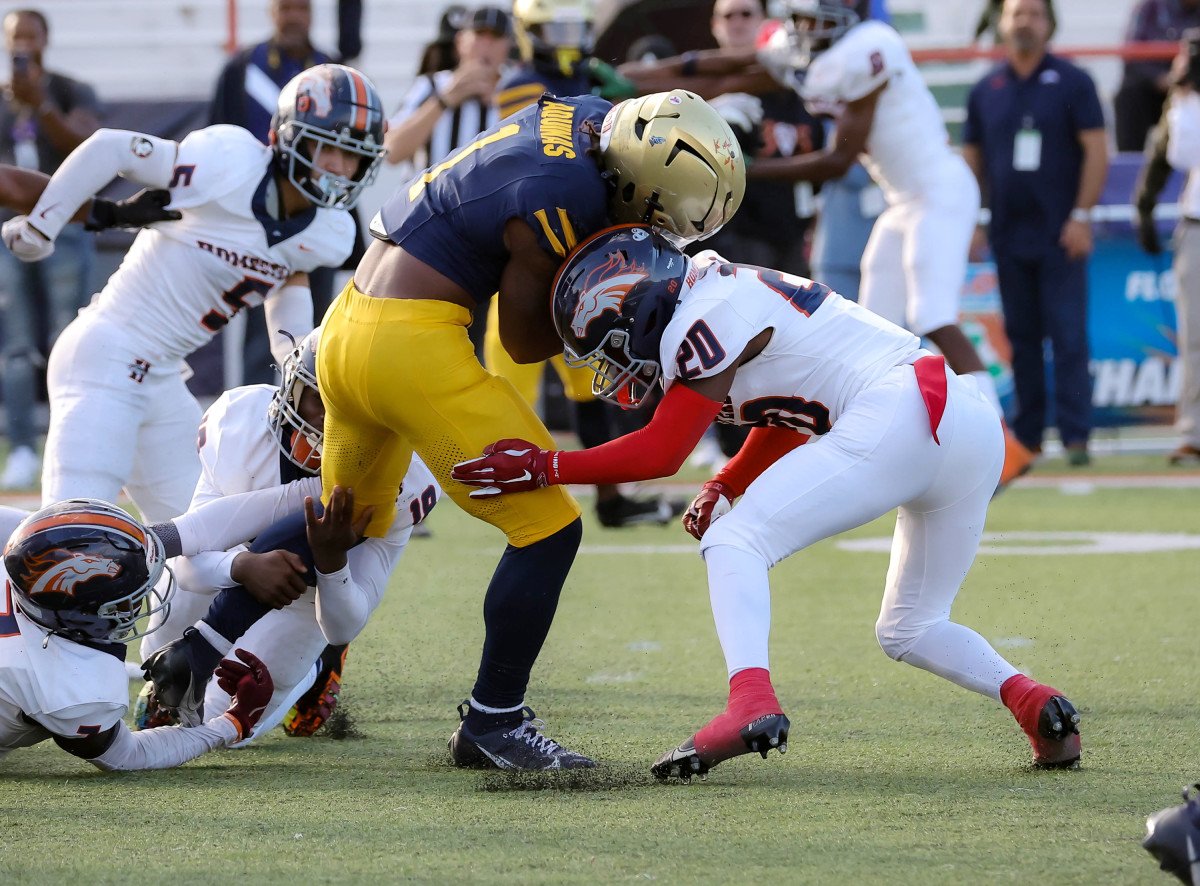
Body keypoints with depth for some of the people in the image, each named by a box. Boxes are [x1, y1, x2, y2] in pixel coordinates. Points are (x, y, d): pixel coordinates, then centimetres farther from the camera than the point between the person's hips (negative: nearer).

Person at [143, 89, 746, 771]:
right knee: (548, 528, -3)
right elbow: (524, 340, -9)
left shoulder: (587, 116, 2)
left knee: (347, 524, 29)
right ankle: (492, 722, 5)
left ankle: (203, 647, 32)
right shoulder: (557, 202, -22)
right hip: (413, 345, -10)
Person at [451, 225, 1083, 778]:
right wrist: (723, 486, 23)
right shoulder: (733, 292, 24)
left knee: (734, 545, -6)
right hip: (976, 423, 10)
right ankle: (1030, 700, -1)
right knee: (908, 630, 21)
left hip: (899, 417, -10)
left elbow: (660, 453, -2)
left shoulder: (705, 320, -5)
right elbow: (788, 421, 34)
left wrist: (544, 468, 3)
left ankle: (752, 701, -27)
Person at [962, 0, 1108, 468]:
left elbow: (1096, 152, -4)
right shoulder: (985, 90, 10)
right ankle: (1027, 436, 12)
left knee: (1068, 335, -9)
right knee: (1021, 336, 7)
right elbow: (971, 160, 15)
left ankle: (1075, 434, -9)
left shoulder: (1071, 82, -1)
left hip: (1059, 234, -4)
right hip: (1008, 232, 4)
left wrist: (1081, 216, -11)